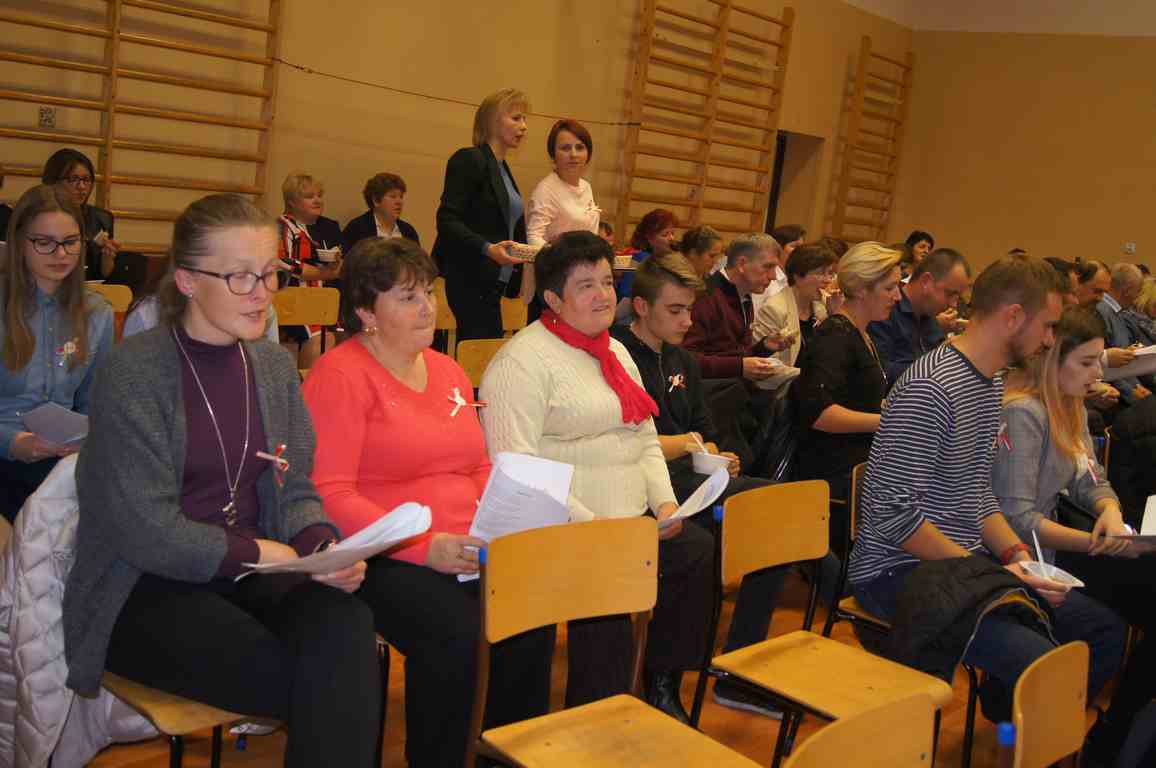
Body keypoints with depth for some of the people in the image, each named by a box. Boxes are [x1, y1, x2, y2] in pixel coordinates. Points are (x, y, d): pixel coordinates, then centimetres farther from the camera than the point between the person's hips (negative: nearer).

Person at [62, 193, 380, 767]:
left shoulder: (272, 365, 6)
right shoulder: (133, 373, -12)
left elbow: (295, 493, 7)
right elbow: (146, 531, -16)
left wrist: (323, 547, -12)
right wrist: (255, 552, -12)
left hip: (251, 573, 5)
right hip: (143, 591, -4)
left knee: (347, 627, -27)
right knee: (305, 681, -26)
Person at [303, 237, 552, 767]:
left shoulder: (447, 370, 18)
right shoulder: (340, 375, -5)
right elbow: (330, 494, -13)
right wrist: (424, 547, -21)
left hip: (464, 550, 6)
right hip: (384, 558, -6)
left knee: (534, 622, -20)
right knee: (456, 635, -31)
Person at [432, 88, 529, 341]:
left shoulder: (502, 168, 18)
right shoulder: (469, 160, -8)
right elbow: (447, 220, -16)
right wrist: (488, 249, -28)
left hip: (493, 282, 9)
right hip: (472, 281, -9)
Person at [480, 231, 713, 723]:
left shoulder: (616, 352, 18)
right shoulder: (524, 360, -10)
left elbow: (646, 440, 21)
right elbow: (515, 463, -18)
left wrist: (665, 502, 3)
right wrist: (585, 523, -21)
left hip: (633, 518, 8)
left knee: (699, 550, -9)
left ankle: (662, 684, 9)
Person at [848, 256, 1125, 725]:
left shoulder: (992, 382, 11)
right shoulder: (931, 389, -21)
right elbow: (895, 514, -24)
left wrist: (1016, 555, 2)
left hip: (967, 560, 10)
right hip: (900, 570, -10)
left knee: (1106, 632, 7)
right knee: (1039, 663, -27)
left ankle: (1006, 720, 21)